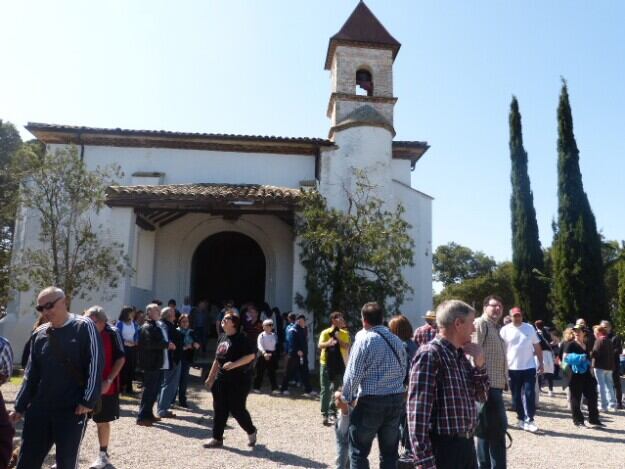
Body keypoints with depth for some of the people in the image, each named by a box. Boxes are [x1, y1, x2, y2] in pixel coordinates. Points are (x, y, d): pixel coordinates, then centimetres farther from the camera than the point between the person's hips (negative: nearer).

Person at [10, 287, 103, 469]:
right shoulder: (39, 333, 8)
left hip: (73, 409, -5)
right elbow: (31, 374, 15)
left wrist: (88, 400, -18)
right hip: (40, 408, 5)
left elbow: (95, 366, -13)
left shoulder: (84, 327, -8)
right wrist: (20, 406, 14)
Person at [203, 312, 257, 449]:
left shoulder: (241, 338, -12)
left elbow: (251, 355, -19)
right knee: (219, 409, 7)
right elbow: (217, 360, 19)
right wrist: (210, 377, 18)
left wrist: (234, 364, -26)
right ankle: (217, 438, 16)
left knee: (237, 409, -3)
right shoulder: (222, 338, 12)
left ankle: (251, 431, 21)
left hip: (239, 379, -7)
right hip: (222, 379, 7)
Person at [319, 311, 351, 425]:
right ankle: (324, 414, 4)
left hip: (340, 365, 3)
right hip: (326, 364, -3)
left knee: (337, 389, 10)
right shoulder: (325, 332, -5)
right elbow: (320, 345, -20)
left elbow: (347, 346, -7)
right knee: (326, 390, -1)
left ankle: (332, 412, 23)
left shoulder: (345, 333, 4)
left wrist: (338, 339, -22)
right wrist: (328, 343, -42)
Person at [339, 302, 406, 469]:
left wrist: (346, 398, 1)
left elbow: (353, 374, -11)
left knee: (358, 451, 5)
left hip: (370, 400, -6)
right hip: (396, 399, 6)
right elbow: (403, 372, 12)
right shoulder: (397, 340, 9)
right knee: (389, 451, 14)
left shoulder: (364, 339, -10)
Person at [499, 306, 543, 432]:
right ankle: (521, 418, 21)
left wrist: (541, 363, 5)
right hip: (512, 368, 0)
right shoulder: (505, 330, -3)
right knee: (516, 396, 8)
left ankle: (529, 420, 0)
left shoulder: (529, 328, 3)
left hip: (529, 367, 0)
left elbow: (537, 347, 9)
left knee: (530, 394, -4)